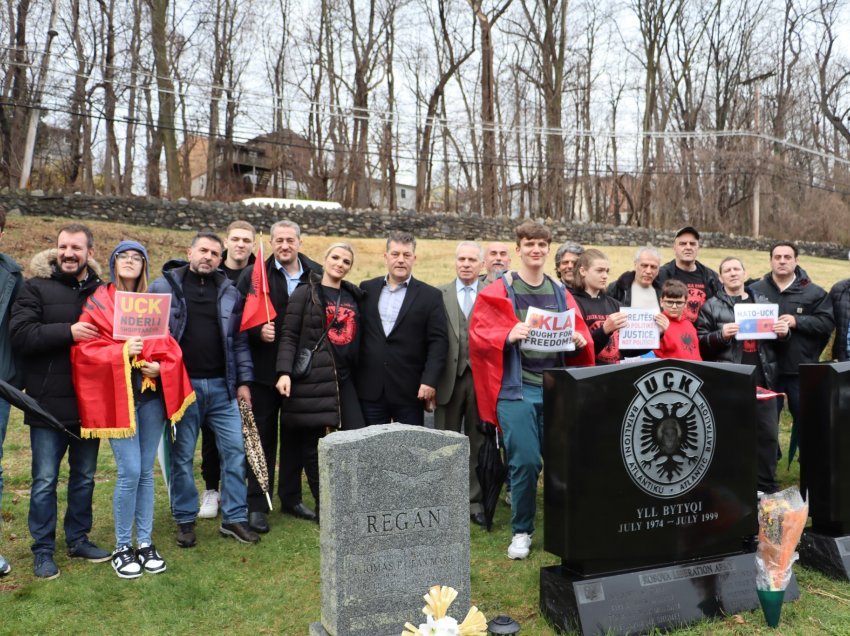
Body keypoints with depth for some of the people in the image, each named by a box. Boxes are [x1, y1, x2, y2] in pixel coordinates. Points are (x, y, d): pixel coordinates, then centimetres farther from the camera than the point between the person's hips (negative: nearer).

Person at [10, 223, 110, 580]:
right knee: (45, 480, 4)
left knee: (84, 476, 15)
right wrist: (68, 332, -23)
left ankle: (78, 539, 30)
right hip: (49, 403, -3)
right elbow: (20, 336, -14)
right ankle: (43, 549, 18)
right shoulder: (36, 289, -2)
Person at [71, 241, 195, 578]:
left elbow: (169, 346, 10)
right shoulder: (98, 304, 1)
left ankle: (145, 542, 19)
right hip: (117, 395, -4)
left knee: (146, 471, 8)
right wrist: (122, 351, -19)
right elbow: (84, 350, -6)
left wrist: (160, 366, -10)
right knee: (130, 472, -7)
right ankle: (122, 547, 9)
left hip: (152, 393, 4)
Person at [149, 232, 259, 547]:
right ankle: (185, 520, 21)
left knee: (235, 449, 3)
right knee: (182, 455, 6)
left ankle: (234, 518, 15)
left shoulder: (229, 292, 10)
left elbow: (239, 341, 11)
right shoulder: (164, 285, 2)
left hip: (222, 386, 3)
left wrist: (243, 381, 7)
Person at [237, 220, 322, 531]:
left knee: (294, 436, 13)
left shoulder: (316, 275, 4)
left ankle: (291, 498, 27)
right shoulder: (254, 274, -1)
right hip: (264, 369, -2)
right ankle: (257, 505, 16)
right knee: (263, 437, 6)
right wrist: (258, 331, -20)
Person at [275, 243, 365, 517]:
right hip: (311, 378, -4)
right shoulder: (305, 293, 1)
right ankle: (322, 506, 15)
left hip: (344, 378, 4)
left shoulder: (354, 296, 15)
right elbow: (289, 336, -5)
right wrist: (284, 372, -16)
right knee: (311, 443, 3)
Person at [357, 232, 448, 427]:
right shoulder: (366, 289, 9)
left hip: (409, 391, -2)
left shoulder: (430, 295, 1)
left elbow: (438, 341, -3)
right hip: (370, 389, 2)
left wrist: (429, 381, -13)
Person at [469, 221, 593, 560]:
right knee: (525, 462, -7)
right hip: (517, 389, -4)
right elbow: (479, 334, -5)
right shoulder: (498, 291, 1)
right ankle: (521, 532, 12)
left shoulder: (561, 294, 14)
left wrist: (580, 341, -7)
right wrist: (508, 336, -22)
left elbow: (580, 333, 15)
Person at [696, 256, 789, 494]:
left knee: (768, 433, 7)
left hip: (763, 379, 4)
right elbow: (699, 343, -3)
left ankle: (768, 487, 20)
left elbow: (776, 340, 22)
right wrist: (721, 335, -20)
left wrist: (783, 332, 1)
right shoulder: (711, 306, 3)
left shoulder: (762, 303, 17)